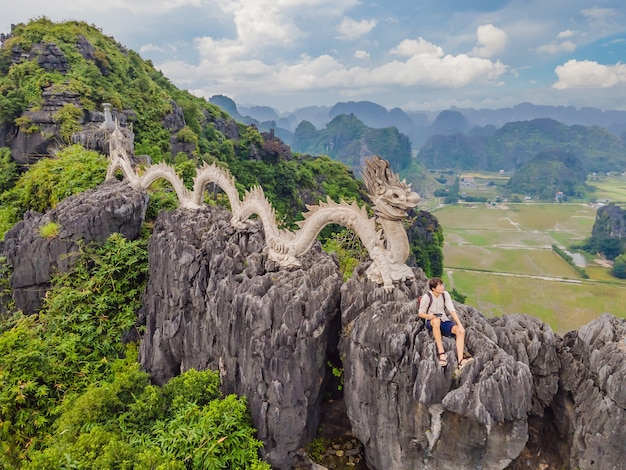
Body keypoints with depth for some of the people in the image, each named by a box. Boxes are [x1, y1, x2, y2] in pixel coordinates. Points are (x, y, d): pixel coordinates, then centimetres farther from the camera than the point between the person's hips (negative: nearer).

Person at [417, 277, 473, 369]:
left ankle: (460, 361, -35)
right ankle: (441, 353, -39)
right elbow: (420, 314, -8)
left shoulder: (445, 294, -4)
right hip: (431, 323, -4)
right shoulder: (427, 297, -16)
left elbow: (452, 310, -8)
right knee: (436, 321, -41)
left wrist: (460, 324, -19)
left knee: (461, 331, -22)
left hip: (444, 321, 5)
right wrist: (433, 316, -24)